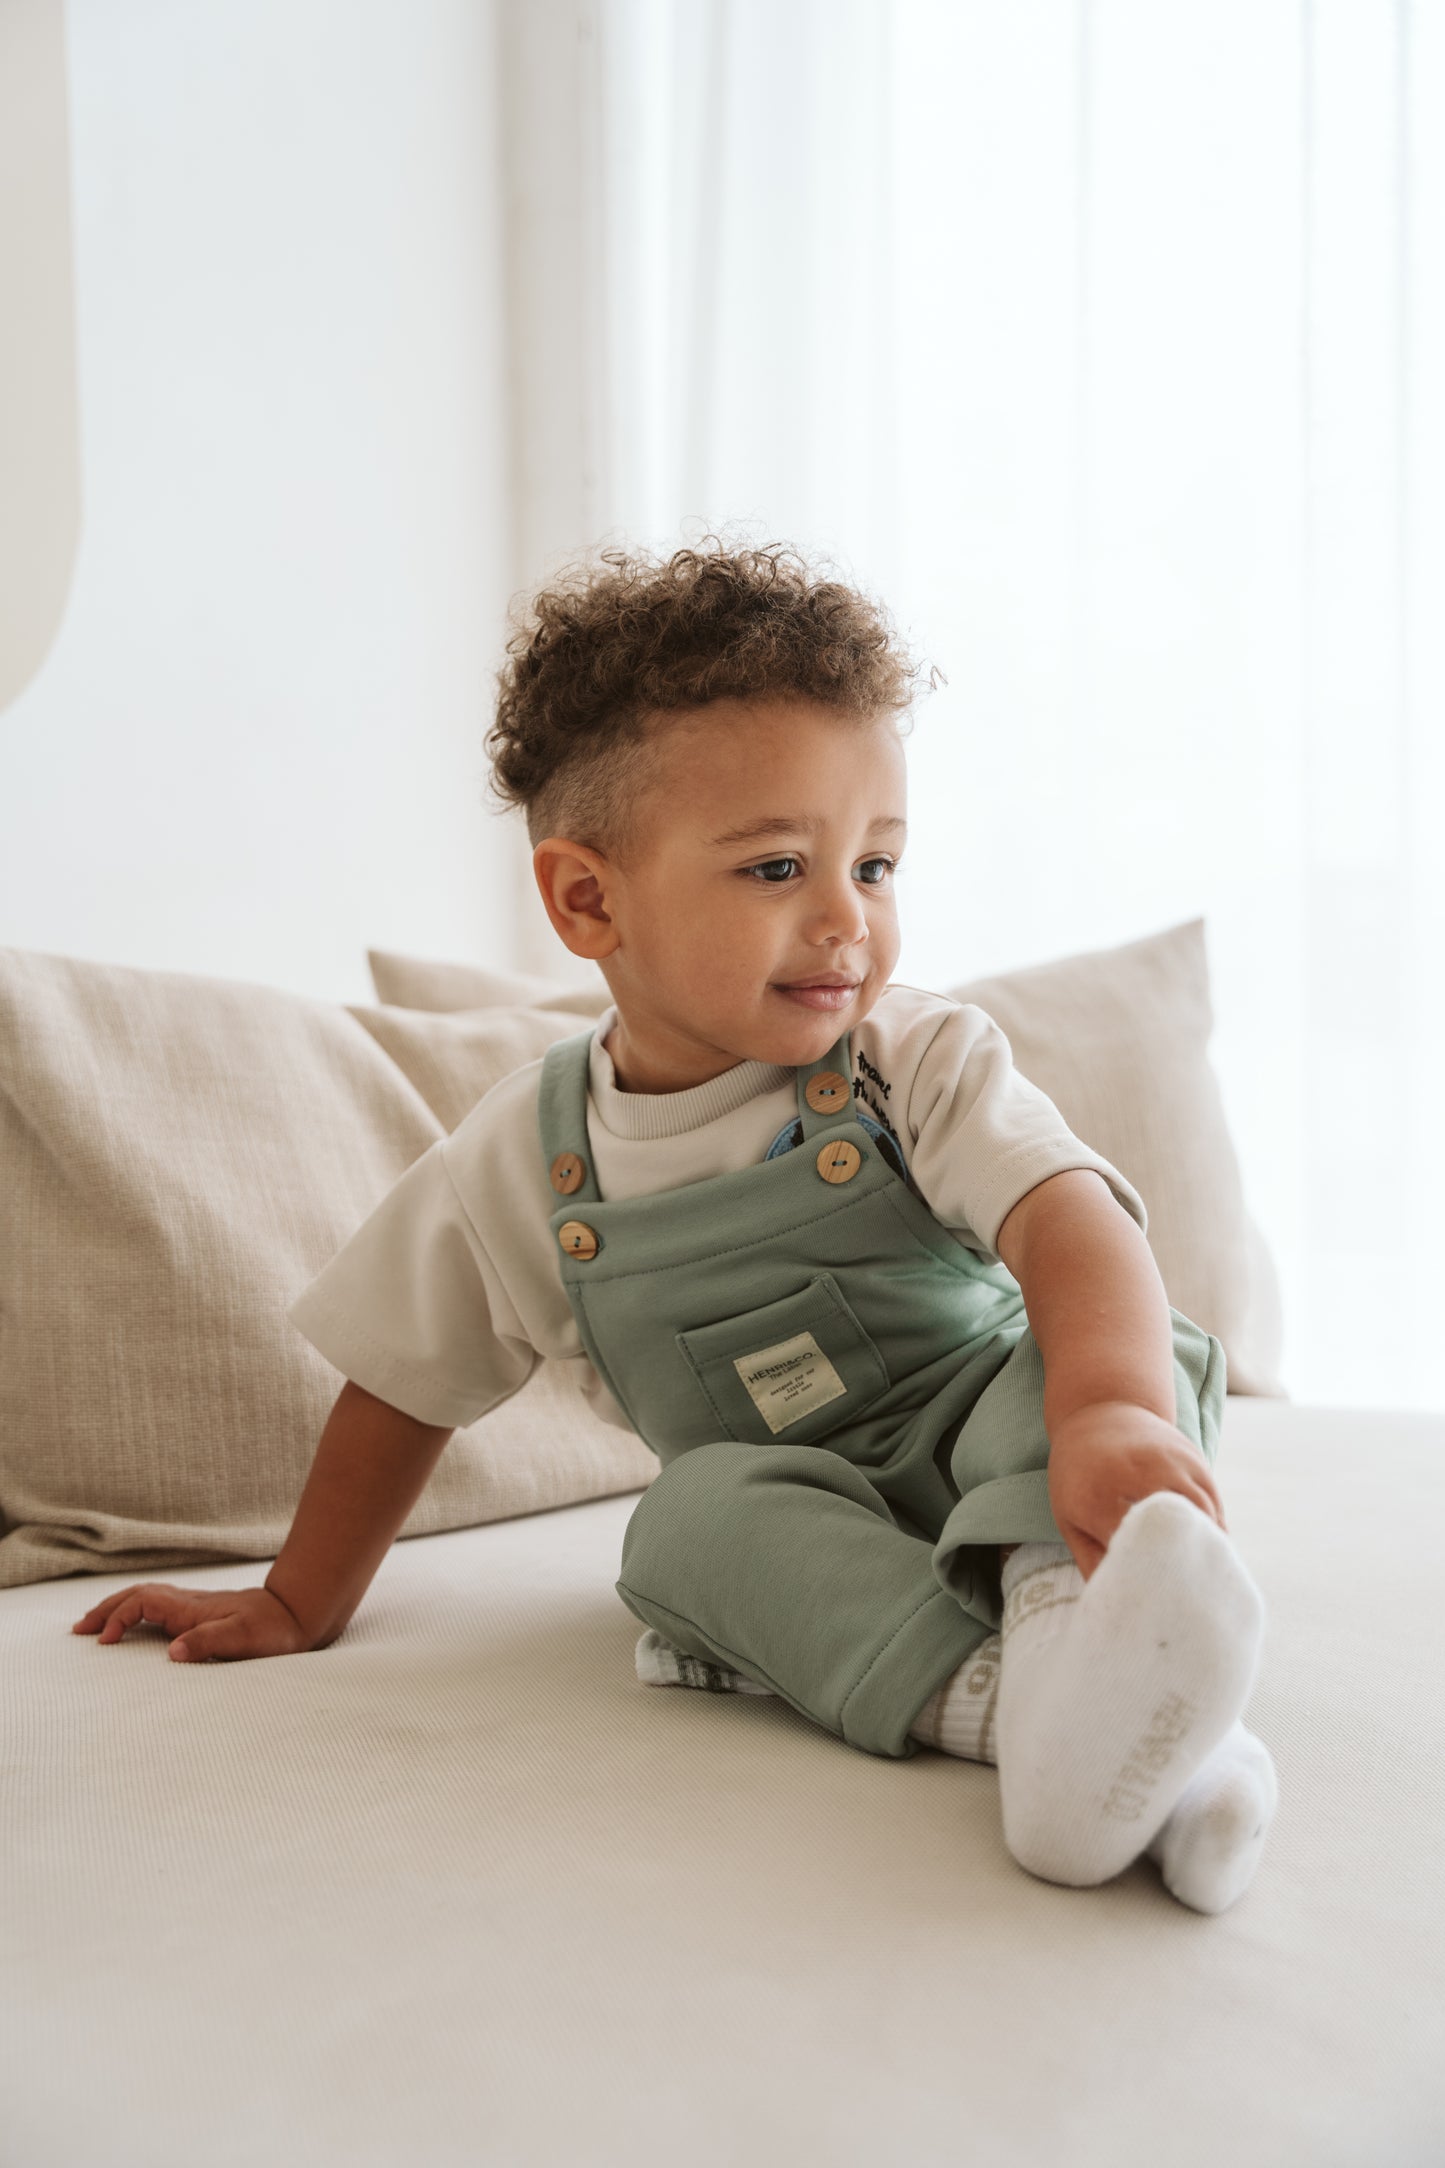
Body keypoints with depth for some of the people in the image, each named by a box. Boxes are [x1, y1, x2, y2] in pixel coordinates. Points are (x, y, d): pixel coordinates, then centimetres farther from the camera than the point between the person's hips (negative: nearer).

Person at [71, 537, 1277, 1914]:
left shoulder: (925, 1062, -11)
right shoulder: (523, 1159, -6)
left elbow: (1069, 1220, -29)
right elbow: (403, 1382, 7)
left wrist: (1110, 1407, -51)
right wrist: (301, 1606, 14)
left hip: (989, 1447, 0)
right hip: (791, 1518, 1)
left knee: (1102, 1350, -28)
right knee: (702, 1509, -30)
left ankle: (1075, 1628, -54)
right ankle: (1012, 1702, -45)